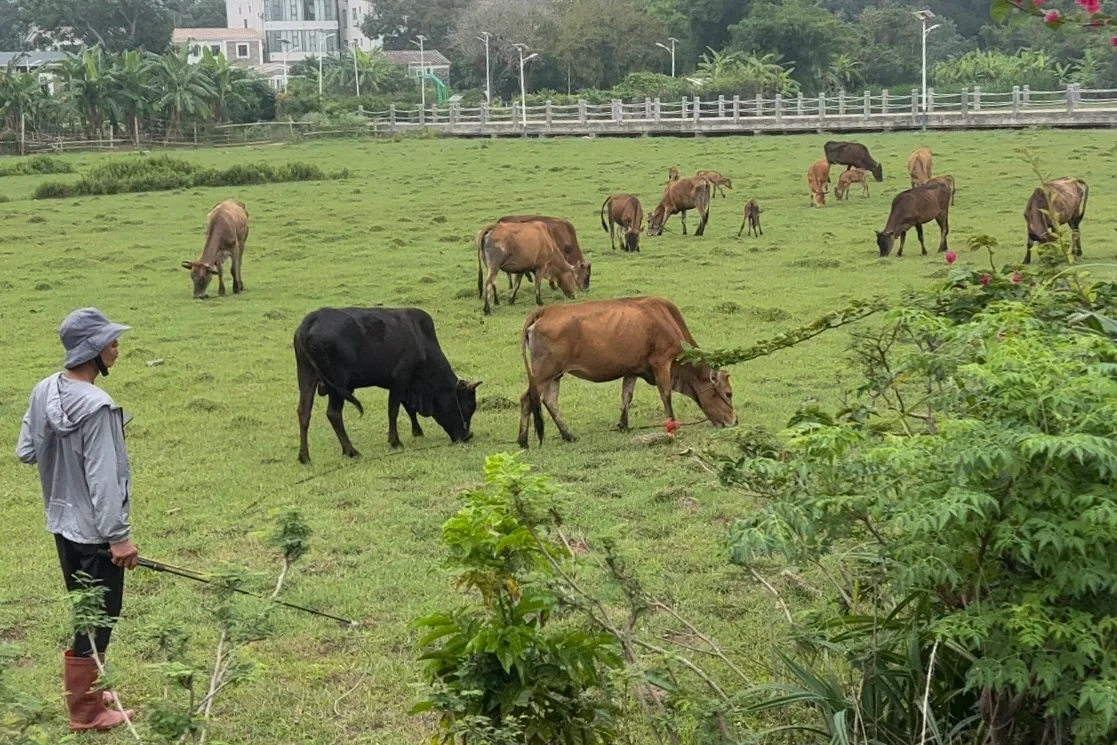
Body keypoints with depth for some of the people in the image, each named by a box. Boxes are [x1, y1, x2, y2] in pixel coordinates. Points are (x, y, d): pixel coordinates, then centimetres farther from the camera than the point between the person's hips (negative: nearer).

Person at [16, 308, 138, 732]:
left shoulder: (44, 391, 0)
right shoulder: (96, 406, -24)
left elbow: (25, 452, 9)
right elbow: (103, 480, -23)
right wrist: (119, 536, -18)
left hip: (62, 523, 8)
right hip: (94, 530, -8)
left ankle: (86, 692, 34)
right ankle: (85, 712, 16)